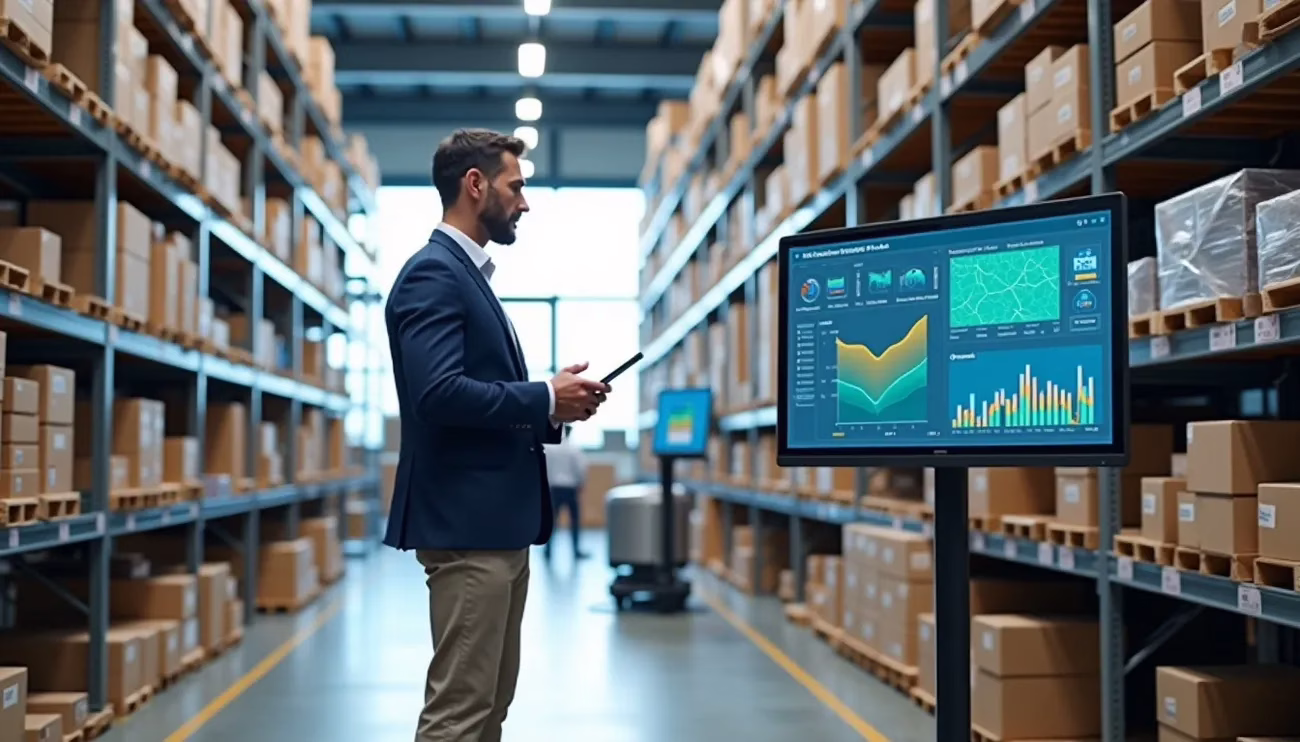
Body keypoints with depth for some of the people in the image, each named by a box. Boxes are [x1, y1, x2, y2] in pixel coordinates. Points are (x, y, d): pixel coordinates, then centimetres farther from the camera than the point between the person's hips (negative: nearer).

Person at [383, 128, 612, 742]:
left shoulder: (467, 274, 19)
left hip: (496, 523, 10)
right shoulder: (433, 272, -12)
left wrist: (552, 404, 5)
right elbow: (438, 392, -25)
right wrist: (546, 400, -15)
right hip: (466, 523, -10)